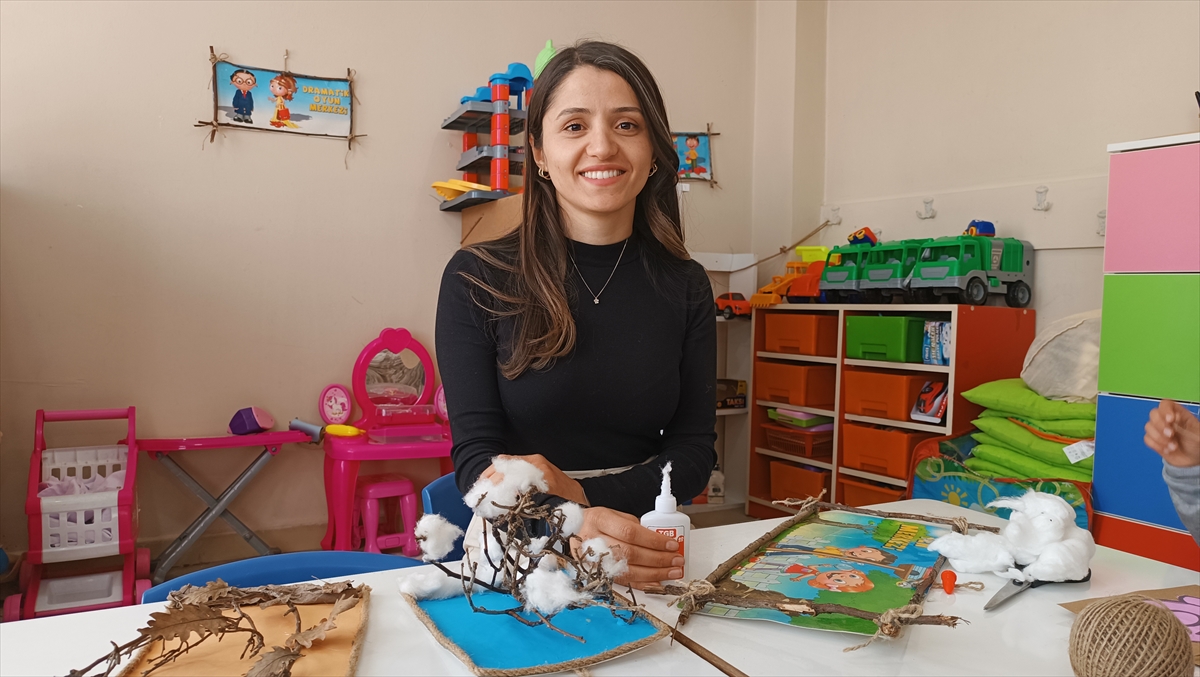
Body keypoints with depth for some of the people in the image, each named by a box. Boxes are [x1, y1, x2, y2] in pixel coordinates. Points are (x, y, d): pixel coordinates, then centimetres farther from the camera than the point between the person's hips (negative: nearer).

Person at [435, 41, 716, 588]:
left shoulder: (684, 287, 5)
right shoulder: (476, 279, -2)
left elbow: (693, 451, 5)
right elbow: (475, 453, -8)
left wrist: (583, 494, -13)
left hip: (643, 553, 2)